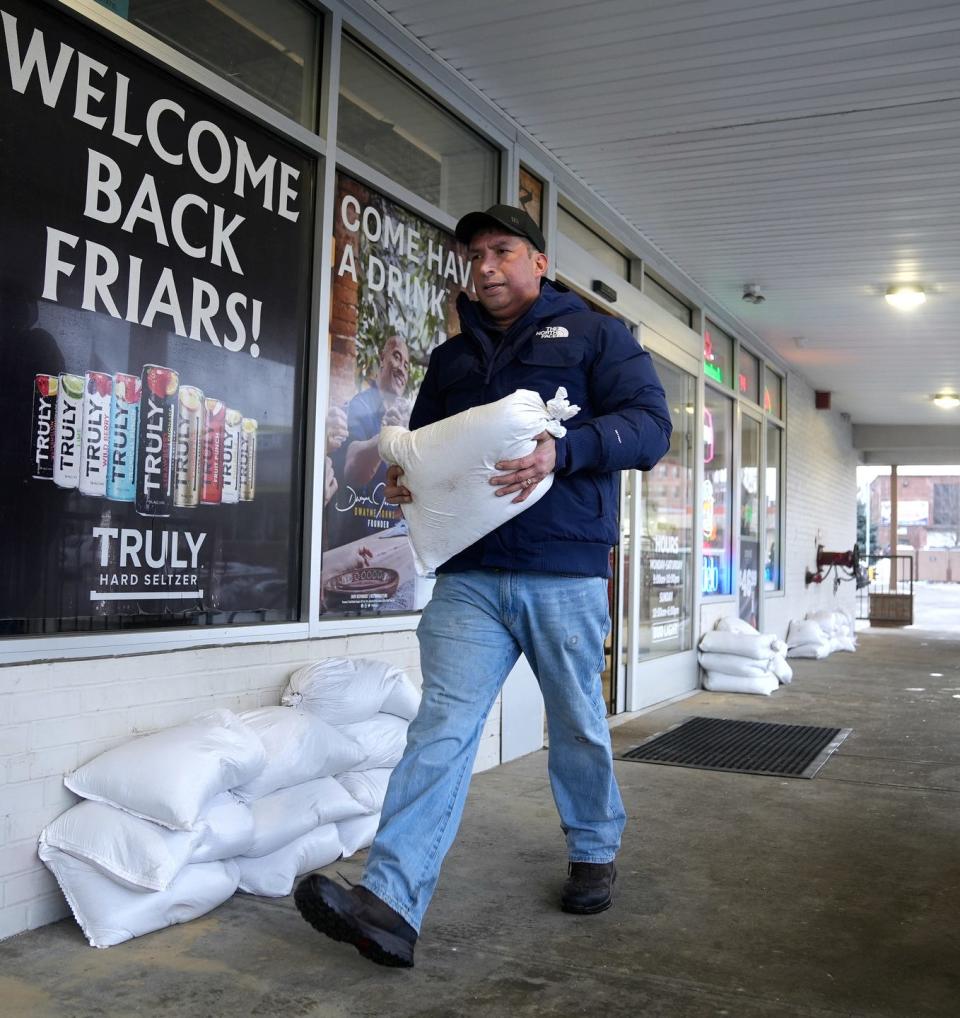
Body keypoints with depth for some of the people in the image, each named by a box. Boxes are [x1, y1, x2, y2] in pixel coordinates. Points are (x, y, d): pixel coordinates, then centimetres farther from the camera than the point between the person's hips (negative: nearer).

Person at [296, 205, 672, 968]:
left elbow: (650, 423, -6)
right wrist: (403, 479, -1)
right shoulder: (451, 357, 21)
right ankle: (392, 904, -13)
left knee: (578, 726, 12)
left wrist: (562, 451, -24)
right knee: (442, 727, -8)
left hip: (564, 573, -3)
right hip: (468, 575, 3)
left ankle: (595, 853, 36)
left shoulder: (594, 333, 7)